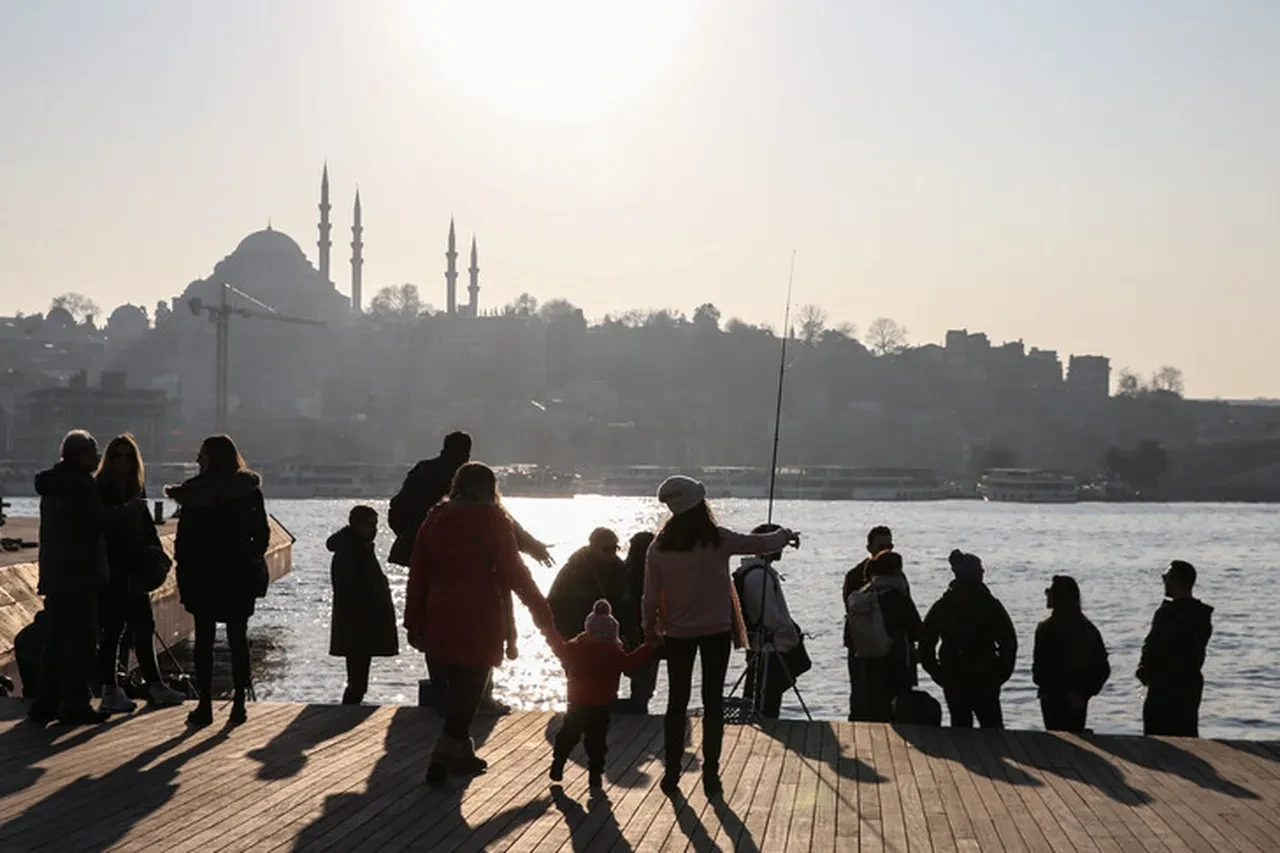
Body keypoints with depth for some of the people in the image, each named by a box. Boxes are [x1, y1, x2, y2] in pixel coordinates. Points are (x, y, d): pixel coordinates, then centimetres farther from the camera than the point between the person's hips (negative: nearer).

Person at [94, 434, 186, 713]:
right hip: (110, 570, -7)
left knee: (144, 626, 10)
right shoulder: (99, 489, -8)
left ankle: (154, 687, 17)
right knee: (113, 627, -3)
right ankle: (110, 691, 4)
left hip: (133, 569, 7)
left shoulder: (136, 489, 12)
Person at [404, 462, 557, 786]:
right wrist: (542, 612, 0)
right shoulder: (491, 520, -5)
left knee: (451, 688, 15)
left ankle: (460, 752, 23)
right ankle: (445, 755, -12)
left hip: (437, 622, 5)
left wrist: (414, 622, 14)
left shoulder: (435, 519, 9)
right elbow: (512, 571, -6)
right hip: (478, 622, -5)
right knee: (468, 689, -2)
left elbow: (418, 574, 9)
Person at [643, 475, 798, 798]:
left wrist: (650, 627, 12)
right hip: (716, 630, -1)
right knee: (713, 702, 6)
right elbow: (761, 543, 0)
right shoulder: (718, 540, -13)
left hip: (677, 632, 1)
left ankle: (672, 774, 11)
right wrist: (785, 536, 21)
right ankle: (710, 776, 7)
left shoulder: (659, 547, -10)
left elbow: (651, 596, -5)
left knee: (677, 701, 11)